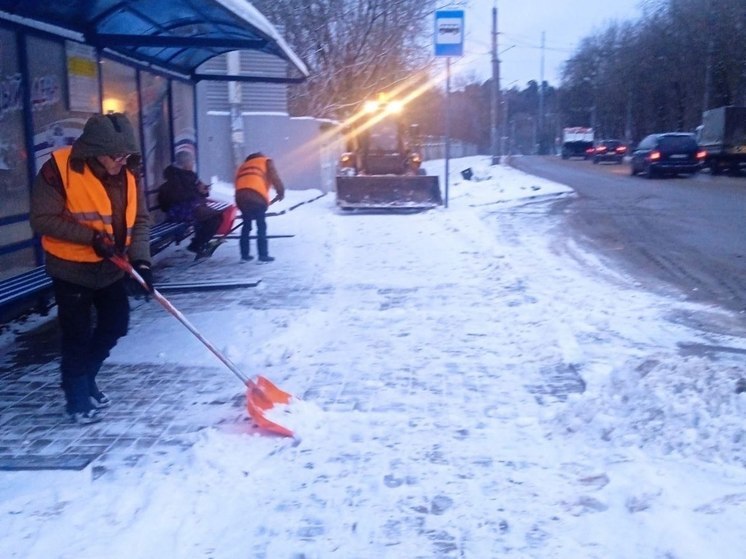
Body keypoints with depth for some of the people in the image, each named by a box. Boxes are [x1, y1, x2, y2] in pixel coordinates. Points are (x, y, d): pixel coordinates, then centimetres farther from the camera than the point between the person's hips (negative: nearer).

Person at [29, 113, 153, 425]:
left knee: (116, 324, 14)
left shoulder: (128, 173, -6)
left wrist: (140, 259, -16)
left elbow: (140, 220, -2)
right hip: (72, 269, -6)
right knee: (77, 335, 4)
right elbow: (42, 220, -20)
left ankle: (86, 379, 37)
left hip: (111, 267, 6)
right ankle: (77, 398, 23)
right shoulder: (59, 168, -22)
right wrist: (91, 237, -26)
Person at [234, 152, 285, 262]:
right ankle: (263, 255, -3)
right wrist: (281, 192, 21)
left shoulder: (243, 166, 36)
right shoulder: (266, 161, 21)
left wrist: (242, 207, 28)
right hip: (257, 196, -5)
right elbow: (275, 178, 7)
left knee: (246, 225, 17)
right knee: (261, 226, 1)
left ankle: (245, 255, 17)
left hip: (240, 197, 5)